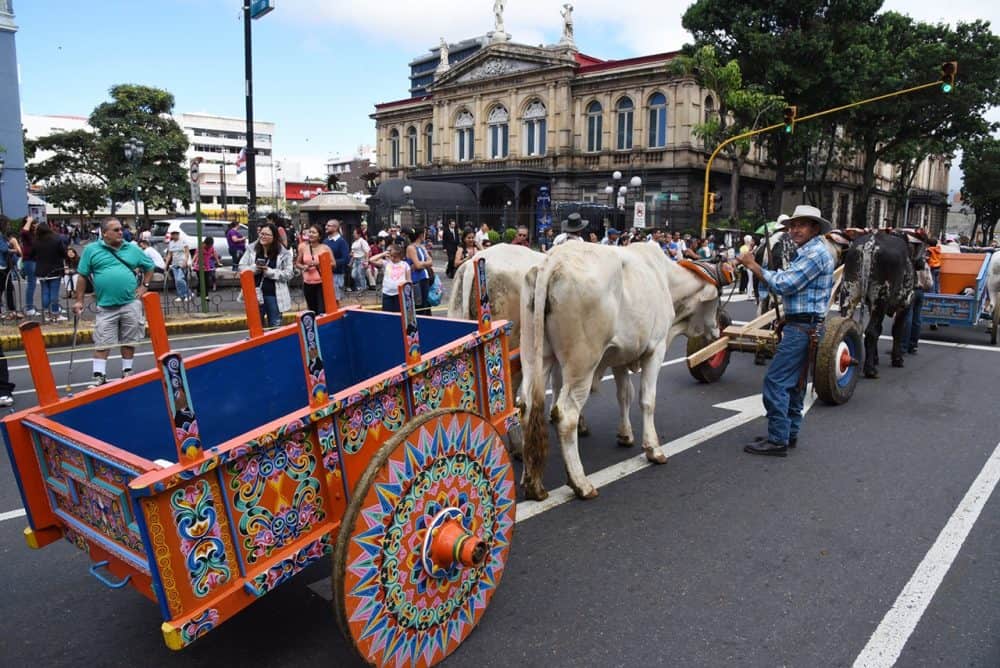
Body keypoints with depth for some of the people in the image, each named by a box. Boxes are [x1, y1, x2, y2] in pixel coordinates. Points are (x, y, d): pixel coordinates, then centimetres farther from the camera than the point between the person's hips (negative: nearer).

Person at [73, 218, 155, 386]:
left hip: (130, 304, 1)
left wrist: (144, 285, 6)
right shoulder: (91, 250, 2)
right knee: (101, 342, 1)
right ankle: (99, 376, 6)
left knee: (129, 341, 9)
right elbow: (83, 276, 4)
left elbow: (149, 266, 19)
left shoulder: (132, 249, 7)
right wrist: (79, 300, 2)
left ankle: (127, 372, 22)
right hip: (106, 306, -1)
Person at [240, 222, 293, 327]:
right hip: (255, 294, 2)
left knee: (275, 328, 10)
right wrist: (254, 268, -15)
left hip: (274, 294, -2)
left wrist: (269, 271, -19)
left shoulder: (283, 252, -6)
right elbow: (241, 267, 4)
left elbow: (288, 274, -10)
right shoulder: (251, 249, 2)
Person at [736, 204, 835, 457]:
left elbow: (784, 284, -19)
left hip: (803, 327, -11)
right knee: (794, 382, 15)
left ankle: (778, 440, -7)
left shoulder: (816, 253, -14)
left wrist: (754, 266, -11)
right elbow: (786, 285, 14)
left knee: (776, 380, -11)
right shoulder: (807, 253, 19)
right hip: (801, 326, 11)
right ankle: (790, 433, 24)